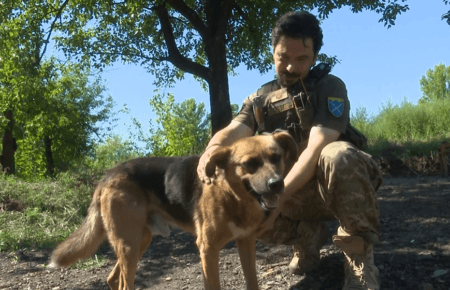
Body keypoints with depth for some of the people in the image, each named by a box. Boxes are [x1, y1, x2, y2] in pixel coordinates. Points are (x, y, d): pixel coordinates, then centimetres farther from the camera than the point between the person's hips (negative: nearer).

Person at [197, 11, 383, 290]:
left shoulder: (330, 87, -9)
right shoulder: (260, 100, 5)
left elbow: (317, 147, -24)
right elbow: (233, 131, -14)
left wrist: (278, 198, -36)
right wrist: (213, 148, -40)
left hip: (337, 187, -4)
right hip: (295, 193, 5)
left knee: (338, 154, -37)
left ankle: (360, 259, -22)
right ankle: (309, 235, 5)